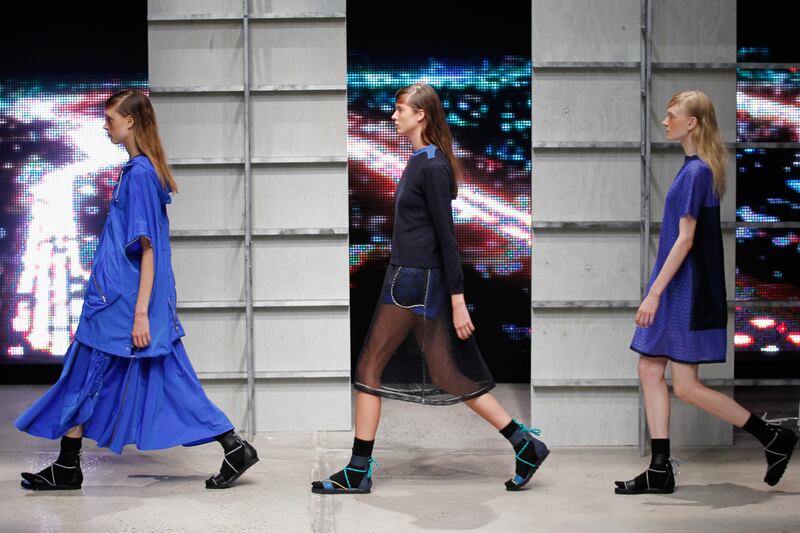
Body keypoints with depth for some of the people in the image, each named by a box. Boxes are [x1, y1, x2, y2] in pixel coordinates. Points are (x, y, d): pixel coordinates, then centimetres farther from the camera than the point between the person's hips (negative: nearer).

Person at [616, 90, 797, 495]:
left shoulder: (695, 172, -17)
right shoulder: (696, 169, 12)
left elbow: (685, 240, -21)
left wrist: (655, 293, -21)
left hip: (686, 292, -10)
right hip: (678, 290, 10)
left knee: (686, 387, -5)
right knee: (650, 371, 8)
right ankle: (660, 471, 11)